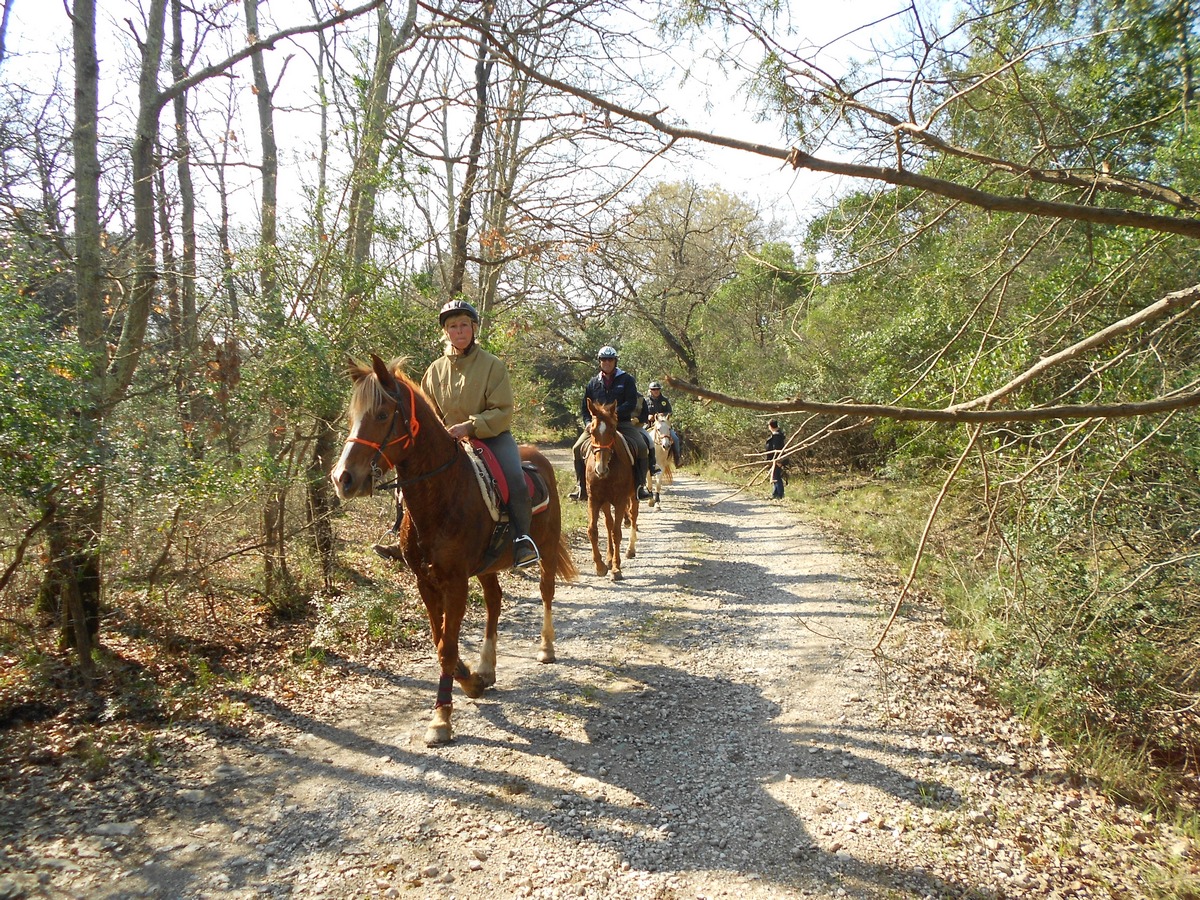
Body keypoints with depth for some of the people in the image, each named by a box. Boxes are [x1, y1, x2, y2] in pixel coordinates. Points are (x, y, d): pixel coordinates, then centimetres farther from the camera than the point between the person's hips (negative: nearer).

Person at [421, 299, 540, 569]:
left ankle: (522, 539, -14)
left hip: (492, 436, -4)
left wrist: (469, 427, -23)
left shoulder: (492, 365, -6)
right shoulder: (436, 369, 6)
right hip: (448, 442, 4)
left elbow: (502, 413, -12)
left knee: (515, 478, -29)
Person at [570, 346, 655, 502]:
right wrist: (588, 422, -6)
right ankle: (581, 486, 0)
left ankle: (639, 485, -11)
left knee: (642, 447, -23)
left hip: (622, 423, -2)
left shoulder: (626, 379, 3)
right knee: (578, 448, -12)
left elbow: (631, 403, -7)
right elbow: (584, 406, 13)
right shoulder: (594, 382, 12)